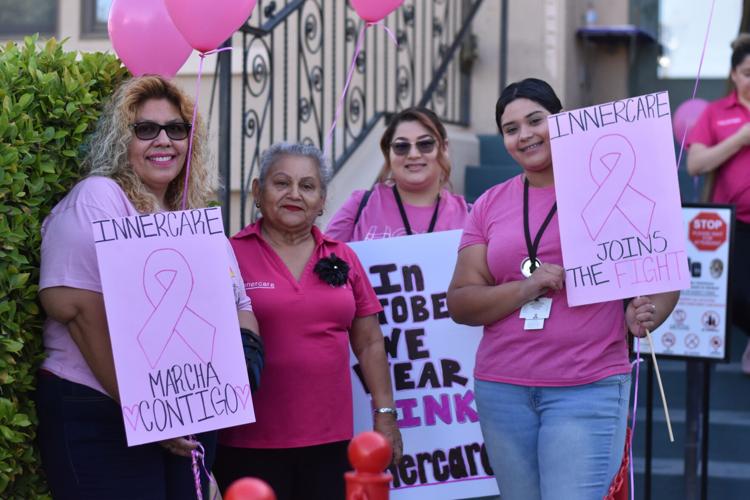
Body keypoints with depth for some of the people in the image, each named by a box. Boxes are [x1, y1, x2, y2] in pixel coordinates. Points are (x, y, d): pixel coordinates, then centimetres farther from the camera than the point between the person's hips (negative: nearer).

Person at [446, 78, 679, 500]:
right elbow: (460, 303, 4)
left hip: (588, 389, -3)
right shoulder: (490, 206, 9)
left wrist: (645, 315, -16)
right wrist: (528, 287, -12)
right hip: (502, 390, 4)